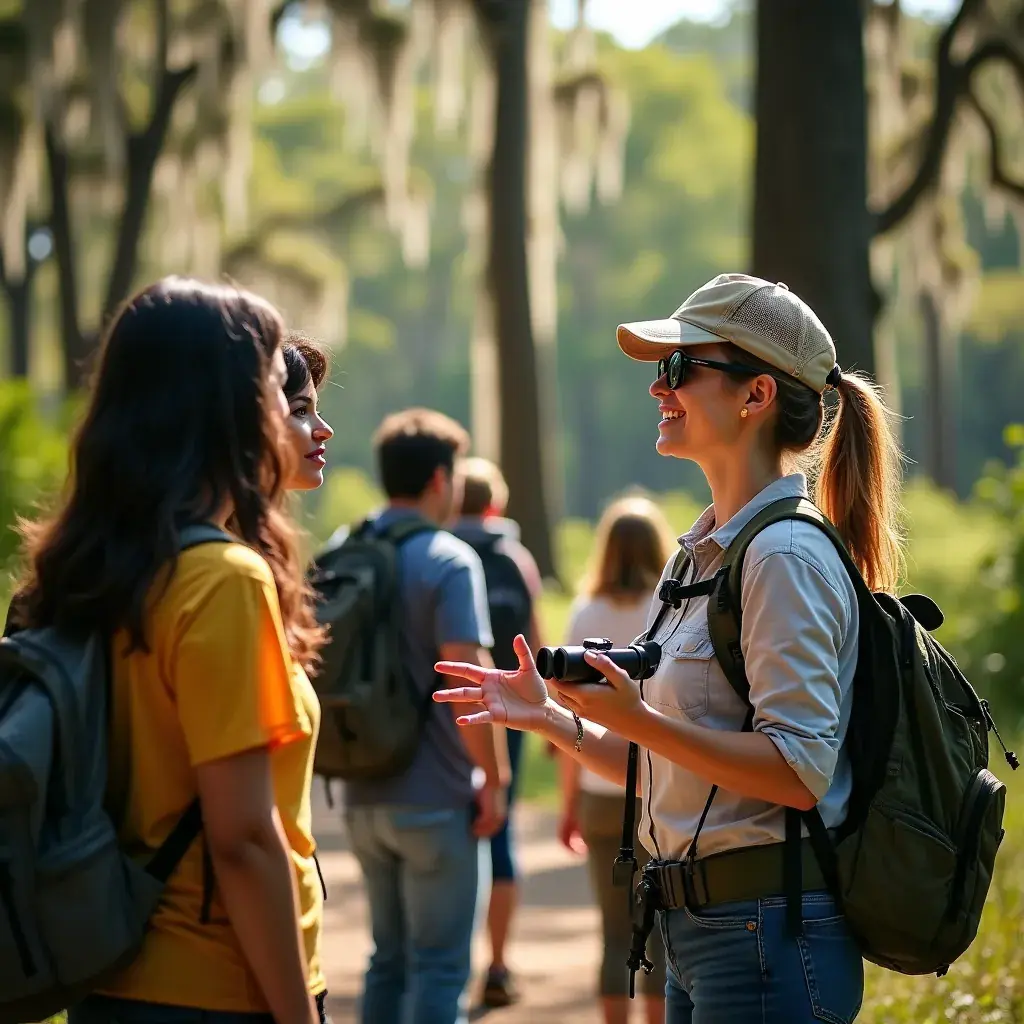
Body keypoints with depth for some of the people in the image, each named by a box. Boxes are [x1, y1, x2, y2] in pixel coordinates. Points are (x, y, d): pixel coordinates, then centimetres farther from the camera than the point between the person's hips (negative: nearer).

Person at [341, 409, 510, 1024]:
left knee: (388, 960, 17)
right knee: (440, 969, 0)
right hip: (435, 800, -7)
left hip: (363, 797, 7)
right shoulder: (449, 560, -13)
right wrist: (494, 779, -12)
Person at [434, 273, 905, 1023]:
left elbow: (799, 772, -21)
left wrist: (638, 720, -25)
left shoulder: (786, 557, -13)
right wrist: (552, 717, 9)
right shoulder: (704, 557, 16)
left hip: (772, 938, -9)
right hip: (699, 931, 9)